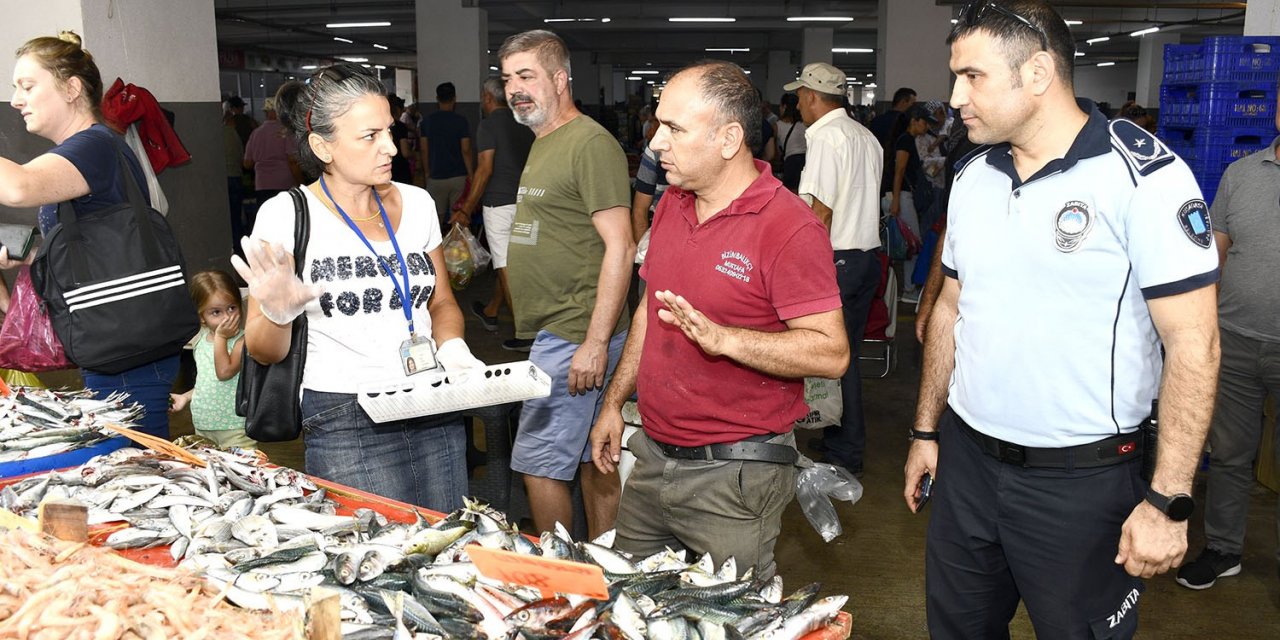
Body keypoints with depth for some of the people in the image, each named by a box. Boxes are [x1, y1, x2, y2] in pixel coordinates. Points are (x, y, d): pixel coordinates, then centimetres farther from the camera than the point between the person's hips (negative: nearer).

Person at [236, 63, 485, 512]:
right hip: (346, 428, -4)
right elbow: (263, 352, -1)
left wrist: (453, 348, -2)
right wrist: (276, 315, -22)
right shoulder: (286, 215, -5)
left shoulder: (416, 203, 7)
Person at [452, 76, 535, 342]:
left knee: (506, 267, -4)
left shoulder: (489, 124, -9)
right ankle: (490, 312, 37)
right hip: (523, 201, 8)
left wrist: (467, 208, -12)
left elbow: (485, 169, -16)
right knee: (507, 261, 20)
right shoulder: (523, 124, 12)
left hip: (499, 203, -8)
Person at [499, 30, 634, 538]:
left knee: (538, 464, -4)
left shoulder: (591, 145, -14)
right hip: (555, 332, 10)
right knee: (591, 459, 16)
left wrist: (595, 342, -22)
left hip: (574, 337, -10)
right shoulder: (544, 143, 17)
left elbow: (620, 248, -20)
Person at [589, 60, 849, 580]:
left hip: (734, 476, -7)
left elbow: (832, 353, -20)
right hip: (651, 457, 7)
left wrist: (722, 337, -29)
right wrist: (615, 402, 17)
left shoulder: (789, 227, -18)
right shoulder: (672, 202, 7)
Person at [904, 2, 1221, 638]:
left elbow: (1193, 342, -15)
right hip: (966, 458, 6)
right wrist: (926, 431, 14)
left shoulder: (1144, 175, -14)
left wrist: (1168, 500, -16)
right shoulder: (972, 178, 5)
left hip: (1081, 480, -5)